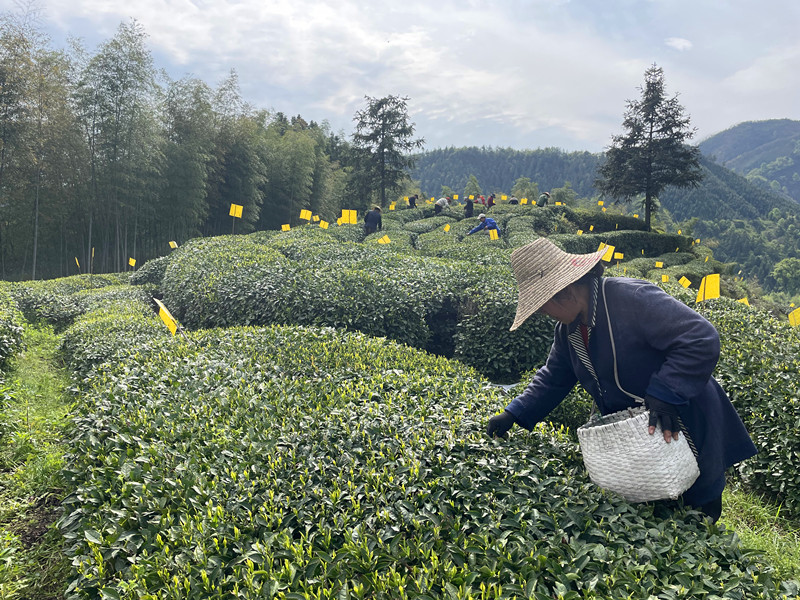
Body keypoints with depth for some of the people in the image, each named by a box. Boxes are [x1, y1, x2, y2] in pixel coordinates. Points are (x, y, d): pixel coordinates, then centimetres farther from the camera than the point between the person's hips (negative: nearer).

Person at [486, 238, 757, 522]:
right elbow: (553, 379, 12)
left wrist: (664, 394, -37)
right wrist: (514, 415, 3)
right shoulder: (568, 328, 2)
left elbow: (702, 339, -31)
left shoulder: (633, 298, -26)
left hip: (684, 433, -7)